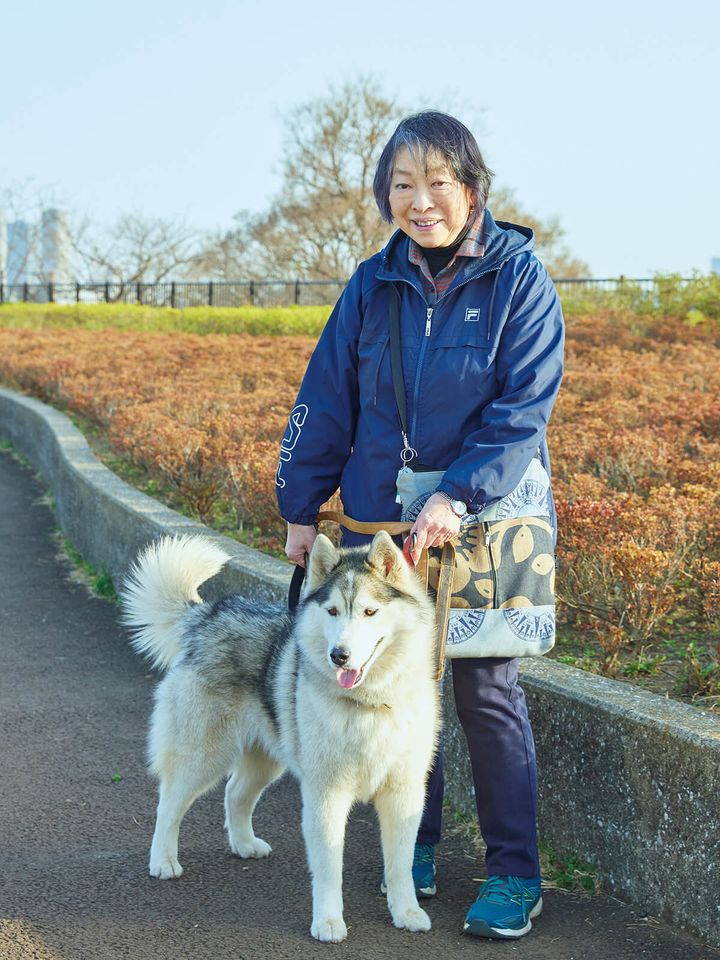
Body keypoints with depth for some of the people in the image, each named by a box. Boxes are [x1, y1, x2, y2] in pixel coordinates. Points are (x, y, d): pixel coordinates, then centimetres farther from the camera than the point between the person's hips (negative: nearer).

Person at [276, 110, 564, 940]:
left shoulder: (518, 279, -7)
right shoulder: (374, 284, 4)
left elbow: (524, 406, -13)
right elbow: (326, 399, 9)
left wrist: (458, 495, -23)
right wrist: (300, 506, 8)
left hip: (485, 519, -4)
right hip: (383, 516, 4)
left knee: (486, 691, -2)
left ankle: (515, 873, 8)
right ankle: (414, 844, 27)